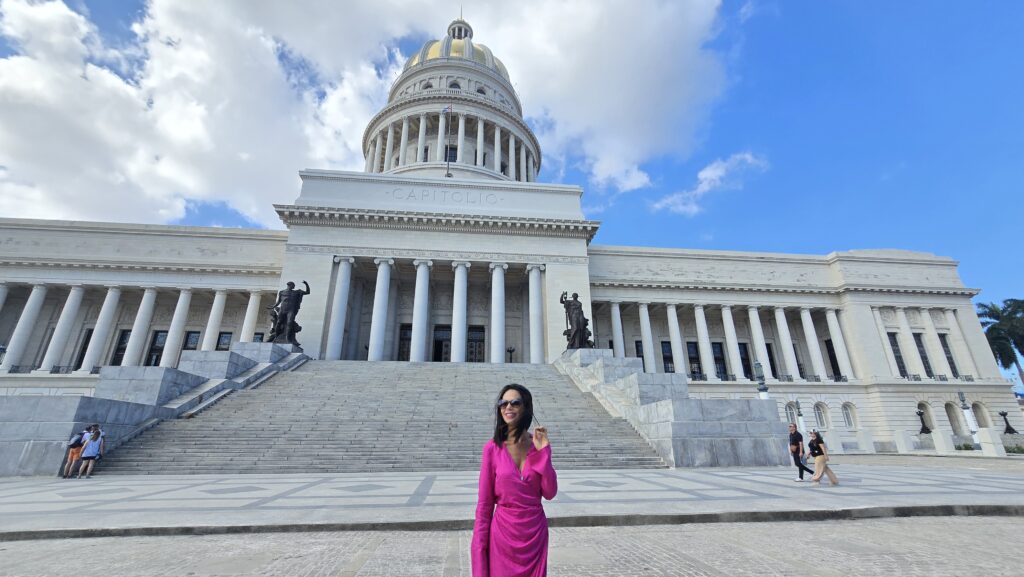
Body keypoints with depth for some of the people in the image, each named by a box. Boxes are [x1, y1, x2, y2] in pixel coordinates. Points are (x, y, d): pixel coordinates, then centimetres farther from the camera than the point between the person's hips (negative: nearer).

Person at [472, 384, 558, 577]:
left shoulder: (539, 445, -3)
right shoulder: (493, 448, -11)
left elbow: (550, 493, -5)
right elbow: (484, 503, -5)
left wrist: (542, 453, -14)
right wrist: (480, 545, -5)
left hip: (535, 532, 2)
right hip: (503, 533, -2)